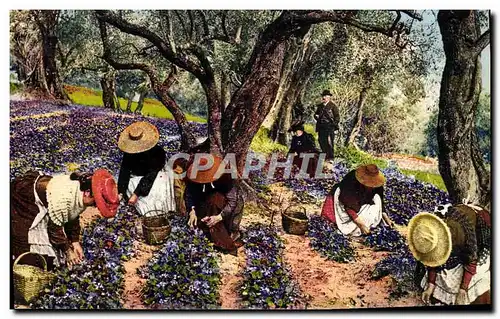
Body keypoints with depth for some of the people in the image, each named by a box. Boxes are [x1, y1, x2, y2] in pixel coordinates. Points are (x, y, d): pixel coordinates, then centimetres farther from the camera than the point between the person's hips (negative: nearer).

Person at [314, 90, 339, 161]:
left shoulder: (333, 106, 2)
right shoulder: (320, 106, 18)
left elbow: (337, 117, 1)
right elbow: (316, 114, 27)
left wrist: (334, 124, -10)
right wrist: (316, 116, 4)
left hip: (329, 126, -5)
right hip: (321, 127, 6)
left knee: (329, 142, -9)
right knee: (322, 142, 4)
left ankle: (330, 157, -4)